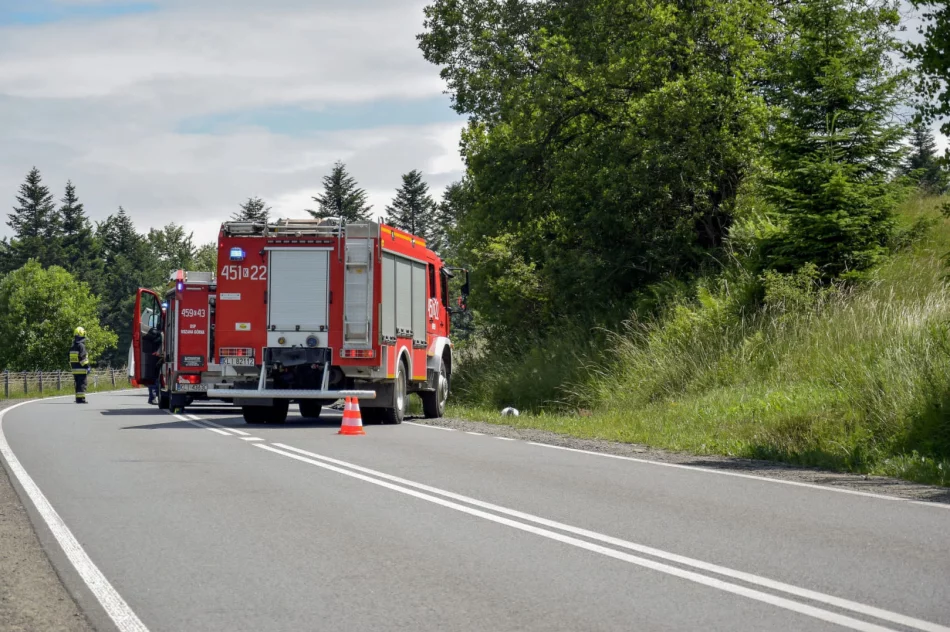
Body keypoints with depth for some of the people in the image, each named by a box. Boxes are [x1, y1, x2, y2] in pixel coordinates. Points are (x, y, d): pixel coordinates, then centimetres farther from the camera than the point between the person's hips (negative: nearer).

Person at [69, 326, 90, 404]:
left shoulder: (72, 347, 14)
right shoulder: (81, 346, -12)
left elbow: (70, 359, 17)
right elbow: (83, 357, -18)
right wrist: (87, 367, -14)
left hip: (74, 369, 8)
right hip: (82, 369, -8)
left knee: (78, 384, 12)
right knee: (82, 384, -6)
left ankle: (78, 398, 13)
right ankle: (81, 398, -10)